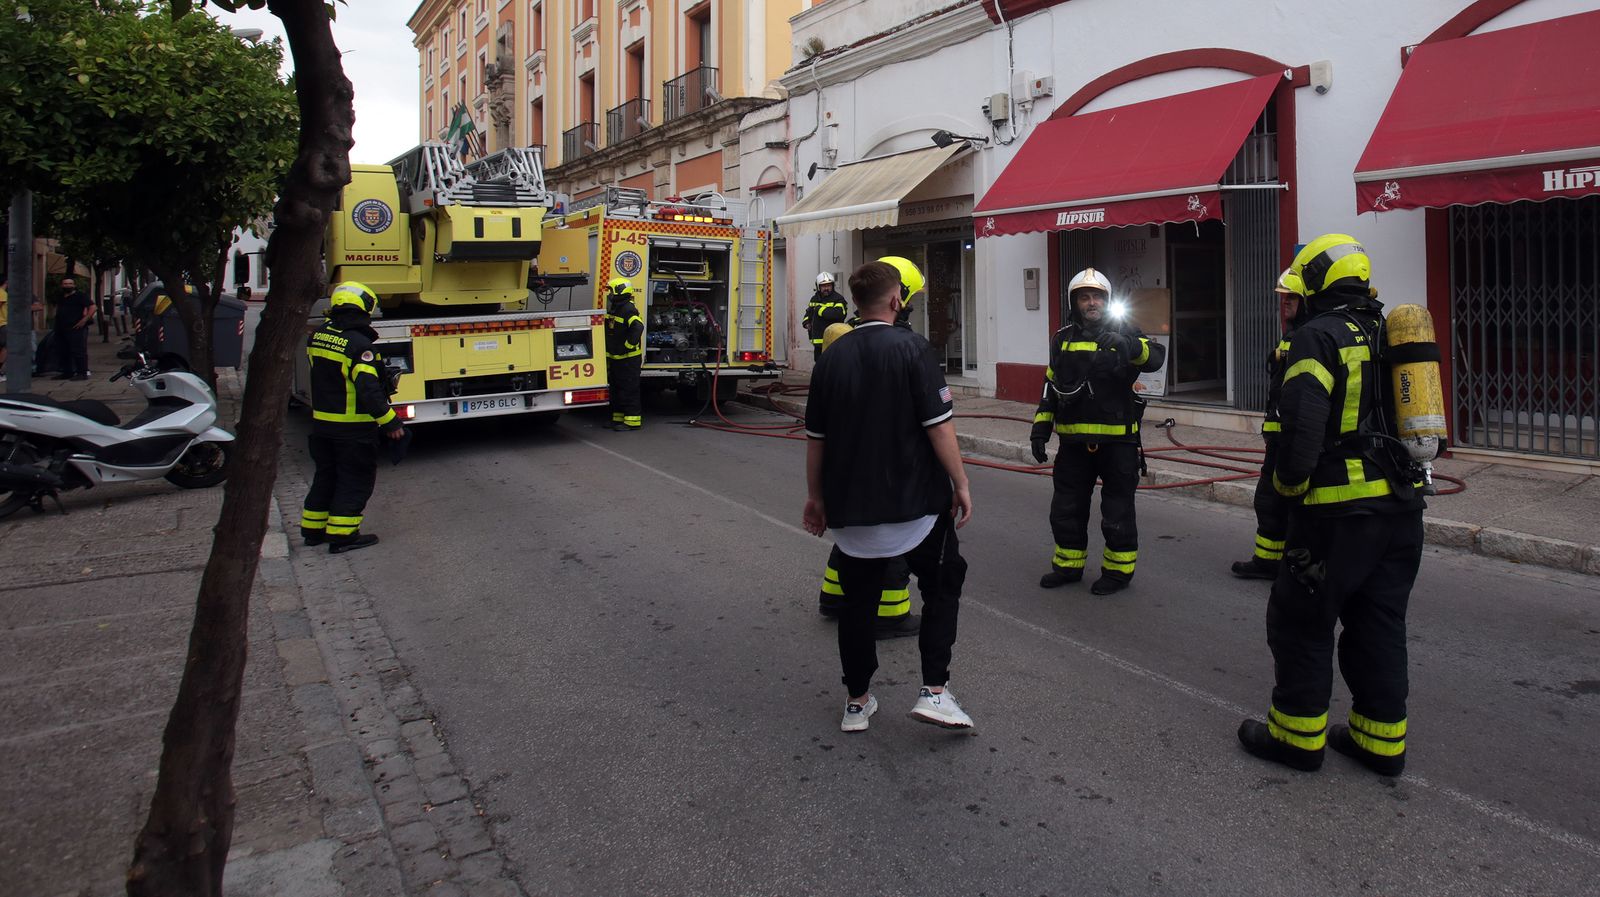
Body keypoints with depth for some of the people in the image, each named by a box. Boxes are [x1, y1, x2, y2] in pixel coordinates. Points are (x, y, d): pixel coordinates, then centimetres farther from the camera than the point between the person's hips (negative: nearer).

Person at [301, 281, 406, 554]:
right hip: (353, 427, -7)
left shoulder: (318, 336, 4)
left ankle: (313, 528, 27)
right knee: (356, 480, 4)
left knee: (326, 475, 20)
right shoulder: (359, 344, -20)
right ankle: (341, 534, 5)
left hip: (321, 421, 8)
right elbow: (368, 389, -24)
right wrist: (390, 421, -18)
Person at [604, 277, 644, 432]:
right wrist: (608, 353, 21)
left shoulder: (629, 309, -18)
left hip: (629, 358, -10)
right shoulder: (613, 309, 13)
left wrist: (628, 345, -26)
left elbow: (638, 327, -33)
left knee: (629, 390, -6)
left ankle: (632, 421, -3)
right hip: (615, 358, 10)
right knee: (617, 389, 15)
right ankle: (618, 418, 23)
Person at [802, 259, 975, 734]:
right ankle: (934, 690, 4)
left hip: (851, 504, 4)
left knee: (858, 601, 15)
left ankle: (857, 702, 22)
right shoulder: (911, 348, -10)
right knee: (942, 586, 14)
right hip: (915, 499, -4)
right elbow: (939, 425, -14)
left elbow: (815, 438, 8)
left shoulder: (832, 357, 5)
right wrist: (961, 484, -4)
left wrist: (815, 496, 18)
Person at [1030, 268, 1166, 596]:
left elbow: (1155, 357, -22)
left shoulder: (1122, 332, -3)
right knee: (1066, 508, 13)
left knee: (1118, 511, 7)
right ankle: (1068, 565, 29)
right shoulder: (1063, 338, 9)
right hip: (1074, 440, 4)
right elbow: (1050, 386, 15)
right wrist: (1040, 428, 11)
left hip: (1117, 439, -4)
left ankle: (1118, 570, 21)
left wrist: (1128, 346, -42)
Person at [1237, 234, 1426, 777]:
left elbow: (1303, 421, -22)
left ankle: (1298, 735, 16)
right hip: (1401, 507, 8)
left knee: (1302, 620, 6)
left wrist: (1289, 482, -9)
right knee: (1380, 623, 16)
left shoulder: (1319, 336, -12)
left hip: (1340, 509, -8)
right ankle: (1381, 740, 24)